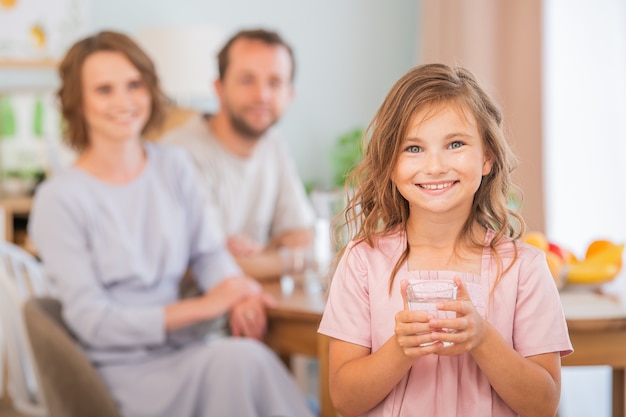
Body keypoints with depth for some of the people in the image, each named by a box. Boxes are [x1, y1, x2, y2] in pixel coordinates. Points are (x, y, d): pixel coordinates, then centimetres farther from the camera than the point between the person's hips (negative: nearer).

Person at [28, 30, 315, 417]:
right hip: (124, 374, -5)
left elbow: (206, 251, 13)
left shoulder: (174, 164, 8)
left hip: (187, 350, 5)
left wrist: (238, 292, -11)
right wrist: (203, 306, -15)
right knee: (238, 358, -32)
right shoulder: (59, 200, -9)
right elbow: (92, 321, -11)